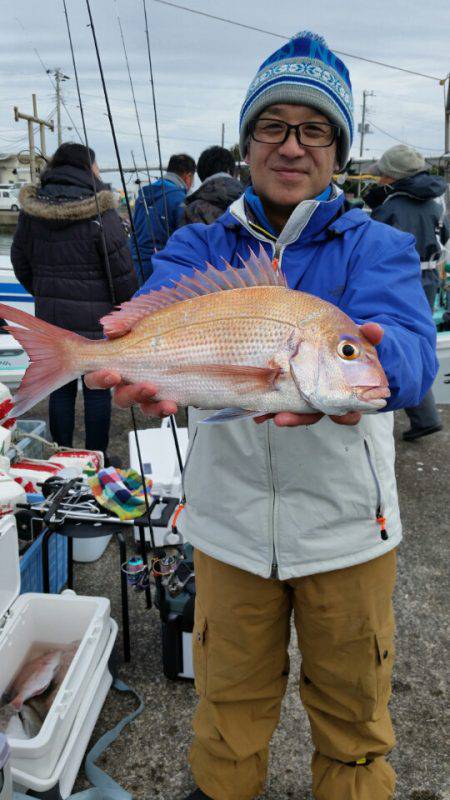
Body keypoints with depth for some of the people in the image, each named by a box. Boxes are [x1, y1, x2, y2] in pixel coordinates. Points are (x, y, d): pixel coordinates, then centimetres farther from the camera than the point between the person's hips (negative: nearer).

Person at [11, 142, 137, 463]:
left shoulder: (32, 208, 4)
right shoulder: (99, 210, -14)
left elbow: (20, 261, 12)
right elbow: (123, 270, -14)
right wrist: (129, 306, 1)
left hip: (50, 316, 5)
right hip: (95, 318, -5)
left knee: (61, 388, 14)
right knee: (97, 389, 7)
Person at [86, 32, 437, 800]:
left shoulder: (375, 245, -6)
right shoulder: (200, 245, -1)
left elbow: (409, 352, -26)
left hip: (347, 526, 0)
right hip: (230, 523, 1)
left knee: (351, 708, 21)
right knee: (230, 707, 22)